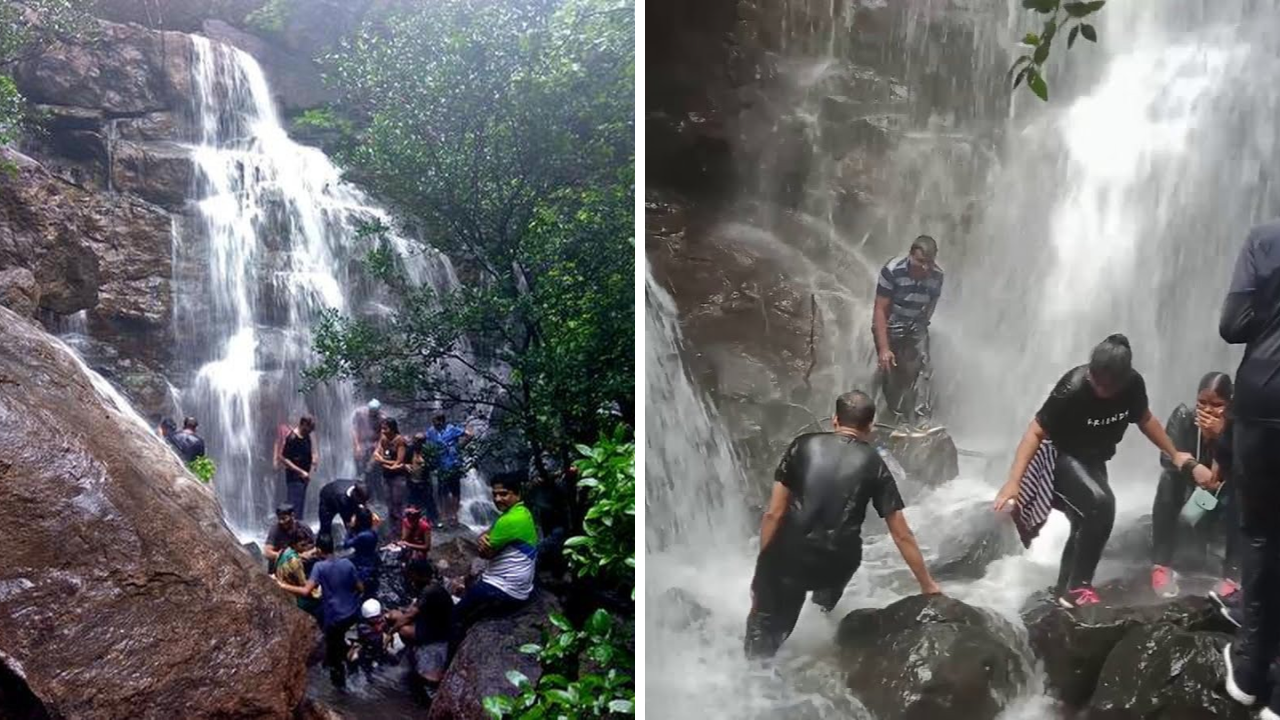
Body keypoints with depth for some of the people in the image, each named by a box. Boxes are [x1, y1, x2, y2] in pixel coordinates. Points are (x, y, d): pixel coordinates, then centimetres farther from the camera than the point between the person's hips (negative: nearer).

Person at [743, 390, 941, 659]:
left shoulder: (803, 445, 7)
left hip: (788, 557, -1)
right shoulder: (873, 464, 8)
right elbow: (902, 535, 10)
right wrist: (928, 585, 20)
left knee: (766, 632, 18)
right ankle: (824, 608, 44)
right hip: (838, 565, 1)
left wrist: (763, 565, 13)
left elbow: (774, 514, 4)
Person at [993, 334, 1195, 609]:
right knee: (1101, 504, -29)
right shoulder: (1072, 389, -32)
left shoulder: (1134, 384, -17)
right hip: (1061, 455, -7)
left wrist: (1175, 454, 15)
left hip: (1093, 459, 7)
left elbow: (1145, 419, 4)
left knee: (1086, 524, 16)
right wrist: (1013, 481, -34)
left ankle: (1064, 590, 36)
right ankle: (1077, 587, -16)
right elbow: (1036, 432, -27)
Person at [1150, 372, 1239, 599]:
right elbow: (1168, 456, -26)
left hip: (1221, 501, 0)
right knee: (1169, 479, -29)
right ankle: (1161, 565, -26)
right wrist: (1193, 468, -46)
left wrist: (1220, 435, -40)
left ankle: (1233, 574, -25)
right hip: (1186, 497, 0)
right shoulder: (1183, 416, -15)